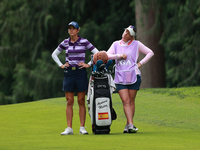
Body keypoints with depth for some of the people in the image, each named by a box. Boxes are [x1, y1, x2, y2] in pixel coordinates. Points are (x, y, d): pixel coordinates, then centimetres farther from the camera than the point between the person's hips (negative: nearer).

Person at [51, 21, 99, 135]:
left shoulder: (84, 42, 0)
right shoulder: (65, 43, 8)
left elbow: (97, 53, 1)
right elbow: (54, 54, 21)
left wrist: (89, 64, -4)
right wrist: (61, 65, 9)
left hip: (81, 72, -2)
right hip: (69, 73, 2)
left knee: (81, 101, -1)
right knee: (69, 102, 0)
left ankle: (82, 127, 2)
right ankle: (69, 128, -1)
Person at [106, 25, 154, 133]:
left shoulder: (136, 44, 6)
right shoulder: (116, 44, 12)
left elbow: (150, 53, 10)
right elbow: (107, 55, 3)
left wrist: (141, 63, 1)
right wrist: (119, 55, -9)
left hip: (133, 76, -1)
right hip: (120, 77, 1)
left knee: (131, 101, 0)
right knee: (125, 101, -11)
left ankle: (128, 125, 9)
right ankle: (131, 124, -17)